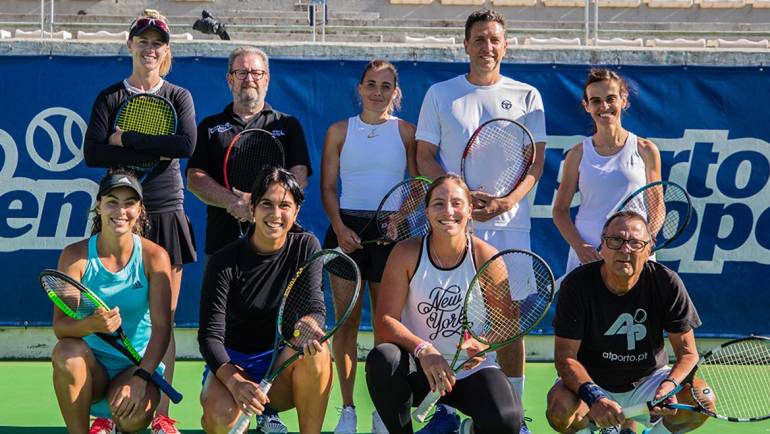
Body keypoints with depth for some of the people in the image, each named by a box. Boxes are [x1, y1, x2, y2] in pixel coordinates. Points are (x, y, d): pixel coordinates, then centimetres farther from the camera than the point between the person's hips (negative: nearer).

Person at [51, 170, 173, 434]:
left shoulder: (154, 257, -6)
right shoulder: (76, 256, -6)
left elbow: (162, 327, -14)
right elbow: (60, 326, -16)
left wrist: (141, 377, -30)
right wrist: (91, 324, -40)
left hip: (138, 365, 0)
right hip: (92, 368, 0)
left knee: (136, 412, -33)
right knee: (67, 351, -34)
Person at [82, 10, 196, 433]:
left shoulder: (179, 97, 8)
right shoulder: (109, 98, 6)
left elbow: (186, 144, -11)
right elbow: (92, 153, -9)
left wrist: (124, 138, -11)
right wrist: (153, 153, -14)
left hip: (166, 215, 1)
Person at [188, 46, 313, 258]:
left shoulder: (288, 125, 15)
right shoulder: (209, 127, 17)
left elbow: (299, 179, 3)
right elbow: (194, 179, 6)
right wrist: (234, 202, -11)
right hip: (222, 238, 1)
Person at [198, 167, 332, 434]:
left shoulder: (306, 248, -3)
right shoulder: (225, 262, -13)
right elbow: (210, 335, -18)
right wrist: (235, 383, -38)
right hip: (232, 364, -2)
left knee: (316, 350, -32)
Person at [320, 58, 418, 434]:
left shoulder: (405, 132, 6)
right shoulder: (340, 131, 7)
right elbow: (328, 188, 6)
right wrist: (340, 227, -9)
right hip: (347, 228, 0)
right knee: (346, 319, -1)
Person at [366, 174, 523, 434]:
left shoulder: (486, 258, -7)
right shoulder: (406, 254, -7)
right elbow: (384, 321, -13)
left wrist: (482, 345, -29)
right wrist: (423, 350, -30)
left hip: (471, 371, 0)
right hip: (419, 372, 0)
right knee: (382, 359, -34)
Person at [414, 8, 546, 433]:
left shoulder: (526, 96, 8)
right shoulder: (440, 94, 7)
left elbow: (536, 161, 4)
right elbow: (424, 157, 4)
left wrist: (509, 199, -14)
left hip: (509, 223, 0)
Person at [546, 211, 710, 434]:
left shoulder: (667, 283, -14)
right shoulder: (577, 284, -17)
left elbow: (687, 352, -11)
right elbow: (565, 357, -19)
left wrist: (669, 385, -34)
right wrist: (594, 397, -38)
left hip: (647, 380, 1)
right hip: (590, 382, -1)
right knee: (560, 409, -33)